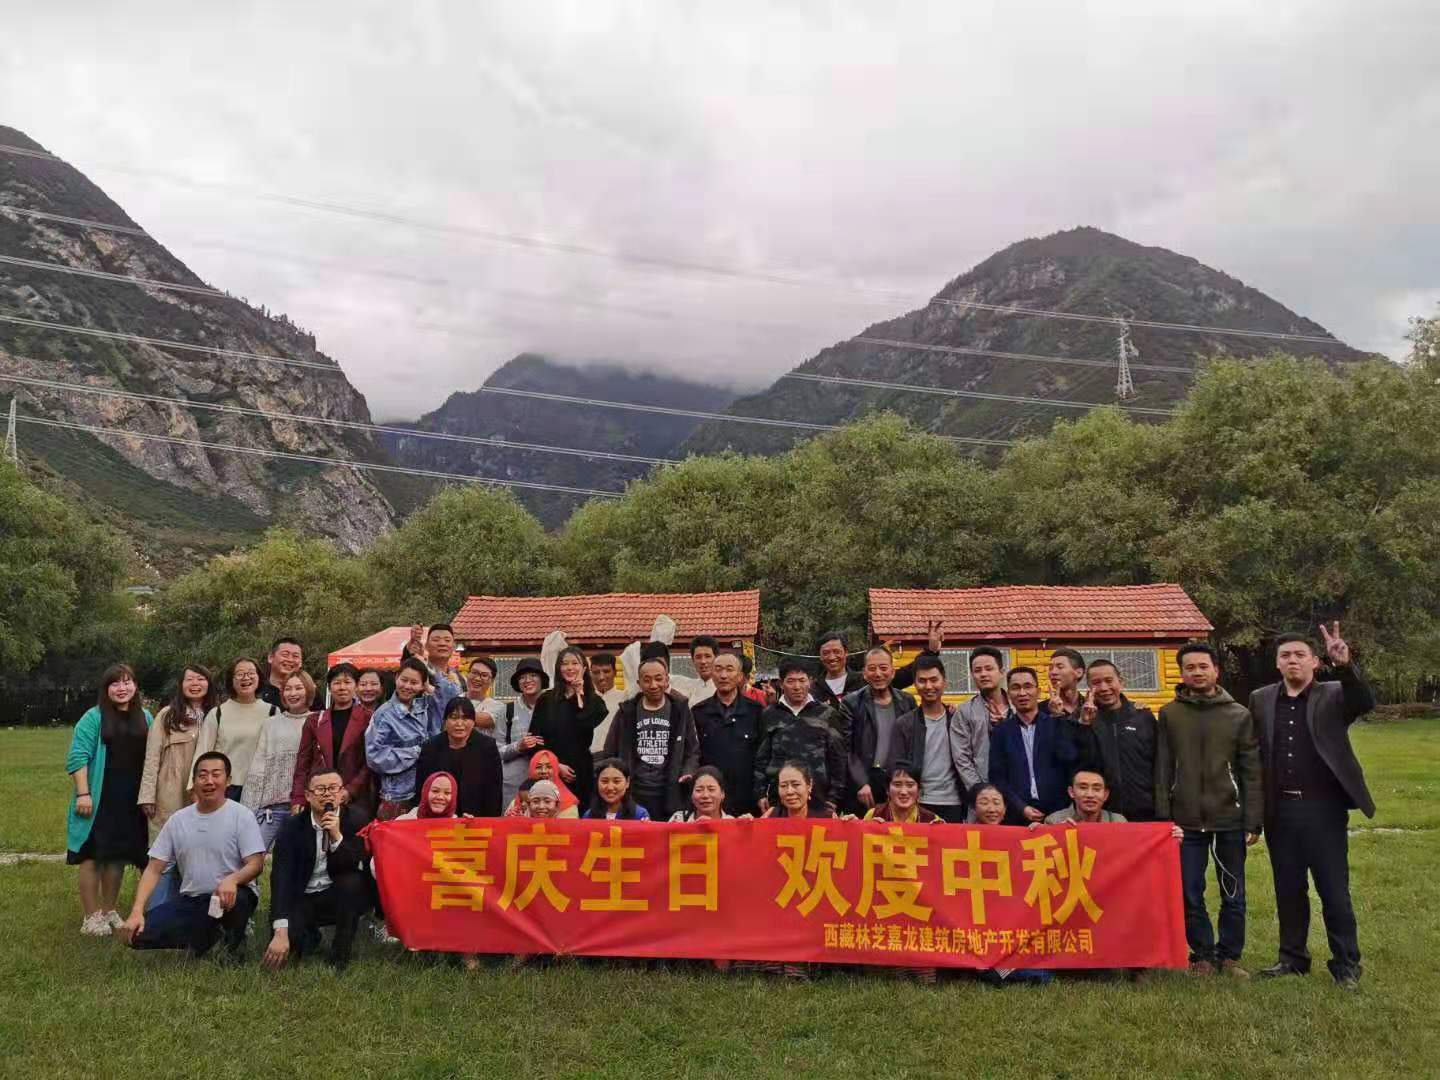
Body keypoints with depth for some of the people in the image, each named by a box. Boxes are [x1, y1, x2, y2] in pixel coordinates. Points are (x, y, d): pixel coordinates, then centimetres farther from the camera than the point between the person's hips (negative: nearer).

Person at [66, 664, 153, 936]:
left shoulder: (144, 718, 10)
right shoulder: (94, 717, -4)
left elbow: (151, 758, 14)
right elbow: (77, 758, -9)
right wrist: (83, 793, -16)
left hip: (130, 802, 4)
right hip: (99, 800, -4)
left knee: (118, 855, 11)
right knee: (93, 855, 1)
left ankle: (109, 911, 23)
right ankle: (91, 917, 9)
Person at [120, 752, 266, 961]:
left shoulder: (241, 815, -6)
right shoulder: (178, 819, 6)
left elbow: (256, 864, -13)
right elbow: (154, 869, 5)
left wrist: (232, 880, -35)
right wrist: (137, 912, -8)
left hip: (228, 896, -4)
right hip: (189, 901, 4)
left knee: (237, 897, -39)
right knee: (138, 935, -14)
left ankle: (234, 943, -3)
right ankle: (204, 938, 11)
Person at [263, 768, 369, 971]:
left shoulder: (356, 820, -8)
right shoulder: (292, 827, -8)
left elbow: (353, 869, -14)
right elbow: (280, 878, -18)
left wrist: (337, 836, -31)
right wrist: (281, 932, -30)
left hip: (343, 897, 0)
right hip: (303, 899, 0)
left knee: (352, 882, -33)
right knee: (287, 940, -28)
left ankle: (340, 958, -15)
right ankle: (310, 936, 13)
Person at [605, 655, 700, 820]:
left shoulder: (680, 709, 8)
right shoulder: (627, 711, 8)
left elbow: (693, 750, 11)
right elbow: (610, 753, 12)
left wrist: (689, 772, -6)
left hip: (671, 794, 0)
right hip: (634, 794, 0)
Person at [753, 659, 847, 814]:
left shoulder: (826, 714, 7)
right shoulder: (769, 715, 9)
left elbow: (837, 758, 7)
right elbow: (761, 758, 11)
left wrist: (834, 797, 2)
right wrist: (761, 793, 3)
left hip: (818, 797, -1)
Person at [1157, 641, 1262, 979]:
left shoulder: (1239, 715, 3)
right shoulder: (1169, 715, 4)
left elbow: (1252, 773, 1)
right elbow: (1162, 771, 3)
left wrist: (1253, 821, -4)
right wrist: (1164, 818, -3)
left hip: (1230, 821, 0)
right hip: (1186, 823, 0)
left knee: (1233, 895, 8)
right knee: (1190, 895, 5)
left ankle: (1229, 956, 23)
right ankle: (1202, 956, 19)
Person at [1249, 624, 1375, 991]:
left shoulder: (1333, 696, -1)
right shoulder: (1261, 700, 6)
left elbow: (1365, 702, -23)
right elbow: (1254, 754, 6)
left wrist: (1345, 664, -41)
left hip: (1323, 809, -3)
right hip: (1280, 811, 3)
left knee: (1334, 891, 3)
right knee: (1288, 889, 13)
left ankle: (1346, 965, 16)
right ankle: (1293, 957, 27)